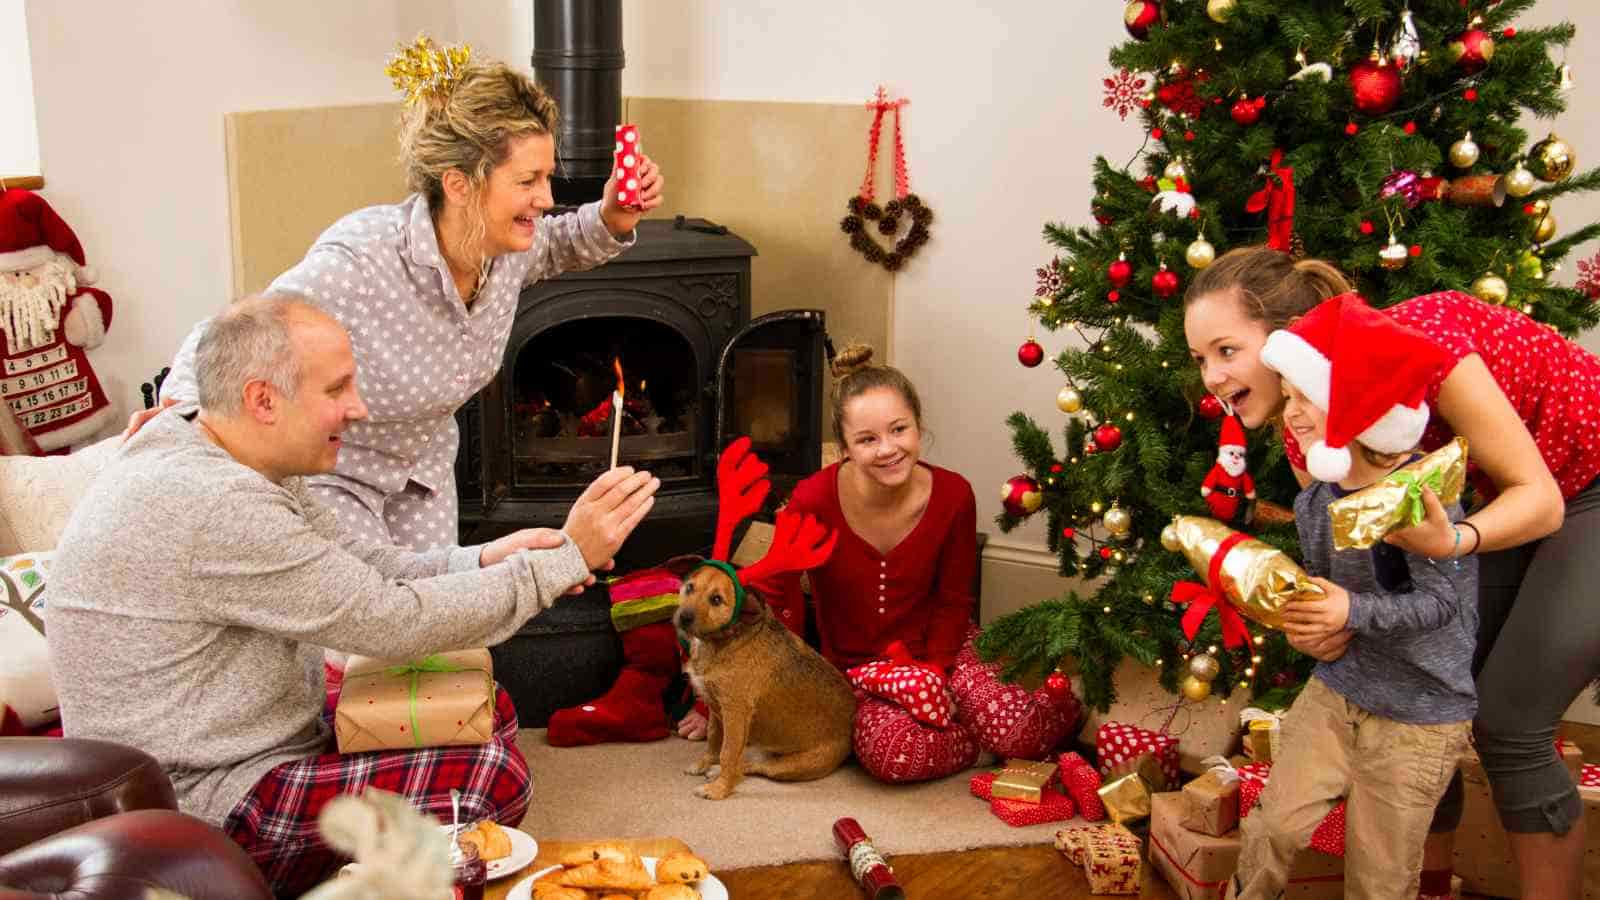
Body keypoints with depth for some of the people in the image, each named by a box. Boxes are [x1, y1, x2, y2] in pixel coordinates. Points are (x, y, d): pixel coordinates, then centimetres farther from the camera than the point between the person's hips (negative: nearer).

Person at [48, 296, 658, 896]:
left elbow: (358, 565, 7)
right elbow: (393, 621, -25)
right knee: (493, 778, -20)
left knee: (486, 710, 10)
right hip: (206, 814, -10)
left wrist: (483, 561, -10)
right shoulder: (213, 505, -28)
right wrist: (567, 558, -20)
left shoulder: (233, 460, 3)